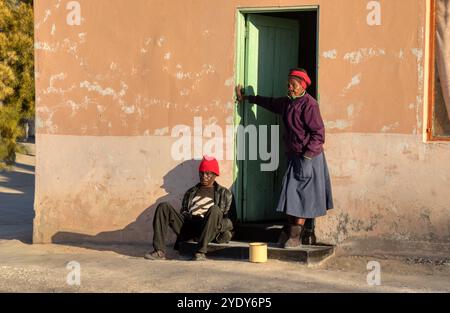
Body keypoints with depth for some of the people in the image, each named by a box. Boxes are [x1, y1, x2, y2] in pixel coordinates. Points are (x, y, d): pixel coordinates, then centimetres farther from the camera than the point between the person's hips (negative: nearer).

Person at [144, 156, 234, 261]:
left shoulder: (224, 193, 20)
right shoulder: (190, 192, 29)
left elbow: (228, 218, 15)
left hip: (207, 231, -3)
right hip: (187, 227, 4)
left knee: (214, 209, -34)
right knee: (163, 206, -17)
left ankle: (201, 251, -38)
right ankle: (159, 251, -28)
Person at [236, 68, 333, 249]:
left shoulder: (309, 104, -13)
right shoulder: (287, 103, 13)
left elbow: (319, 134, -16)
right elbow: (270, 103, 33)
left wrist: (306, 156, -19)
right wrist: (247, 98, 41)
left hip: (309, 158, -8)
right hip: (294, 157, 8)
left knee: (302, 196, -7)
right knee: (291, 194, 6)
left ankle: (296, 237, -5)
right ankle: (290, 232, 10)